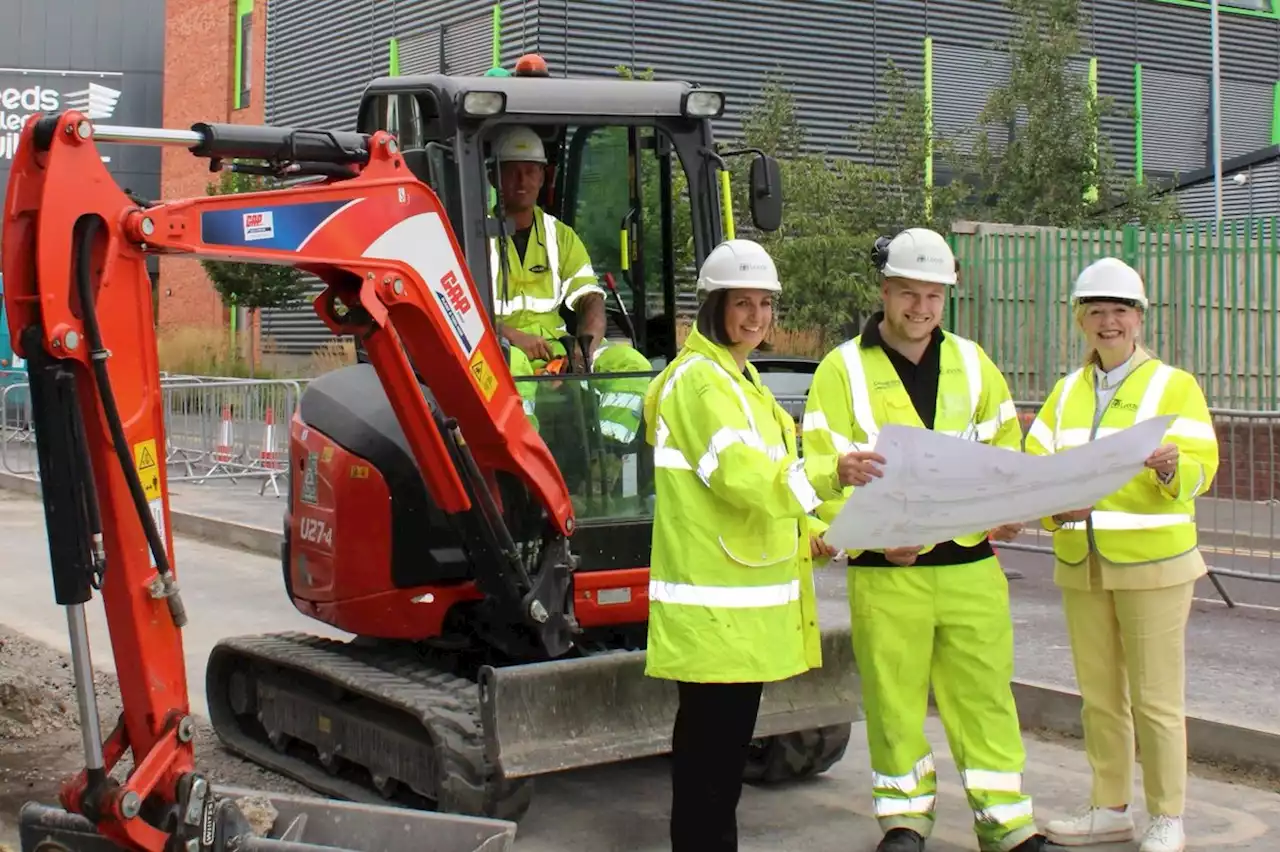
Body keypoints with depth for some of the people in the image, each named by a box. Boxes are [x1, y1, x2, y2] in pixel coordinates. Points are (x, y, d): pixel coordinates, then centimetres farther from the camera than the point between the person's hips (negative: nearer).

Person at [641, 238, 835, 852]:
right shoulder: (699, 380, -13)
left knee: (728, 744, 16)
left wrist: (809, 531, 12)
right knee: (708, 747, -7)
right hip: (713, 601, -10)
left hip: (744, 595, 10)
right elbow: (740, 473, -25)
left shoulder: (738, 377, 19)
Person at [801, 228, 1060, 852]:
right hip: (885, 568, -3)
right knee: (893, 695, 5)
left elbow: (1005, 450, 19)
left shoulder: (972, 363, 12)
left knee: (984, 692, 6)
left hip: (971, 563, 3)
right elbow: (821, 471, -7)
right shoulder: (842, 370, -1)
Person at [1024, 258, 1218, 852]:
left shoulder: (1173, 385, 0)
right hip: (1079, 564, 5)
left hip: (1152, 562, -5)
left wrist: (1171, 467, -31)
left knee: (1156, 697, -2)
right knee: (1099, 695, 12)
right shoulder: (1067, 392, 15)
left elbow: (1201, 468, -9)